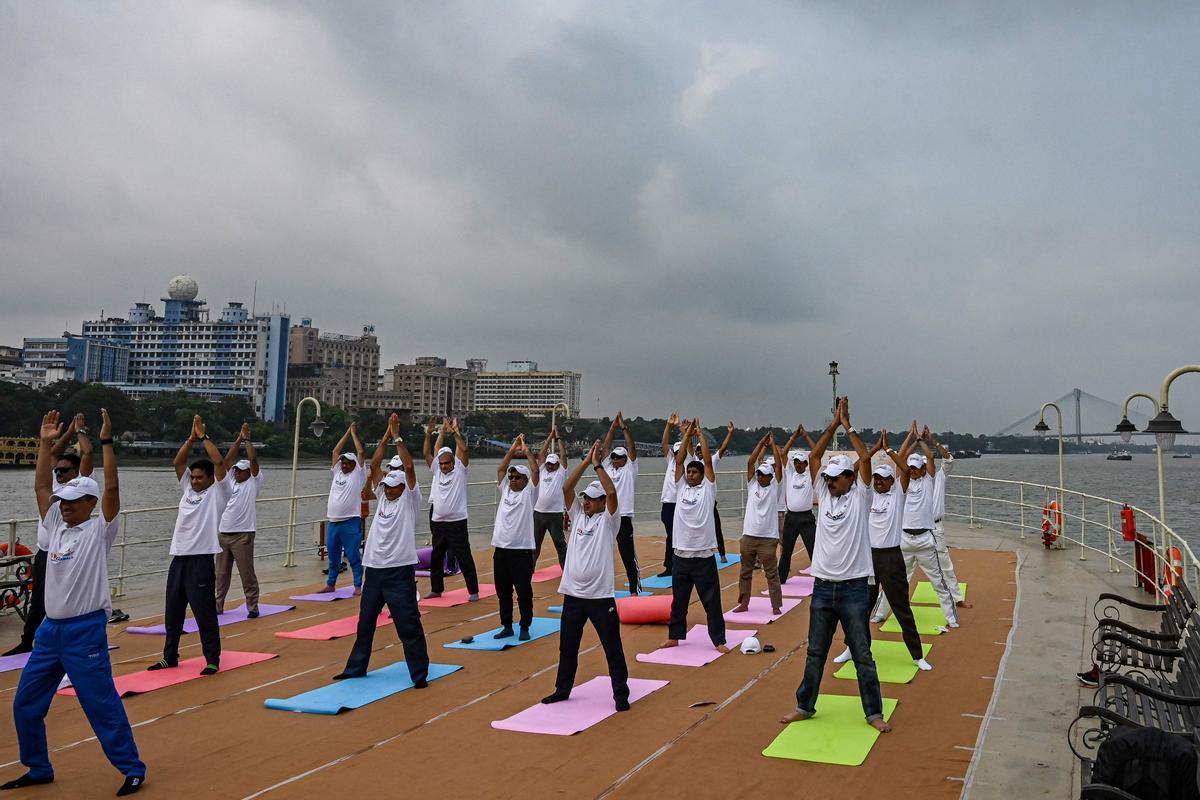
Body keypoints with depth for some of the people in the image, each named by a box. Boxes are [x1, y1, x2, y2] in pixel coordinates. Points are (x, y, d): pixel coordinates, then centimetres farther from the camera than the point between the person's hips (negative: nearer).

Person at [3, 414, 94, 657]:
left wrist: (80, 431, 1)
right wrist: (69, 431, 16)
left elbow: (88, 452, -12)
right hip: (45, 551, 7)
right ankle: (27, 642, 25)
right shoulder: (55, 483, 14)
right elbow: (52, 453, 20)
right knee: (38, 600, 16)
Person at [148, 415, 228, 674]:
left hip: (201, 560, -7)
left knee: (204, 612, -3)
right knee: (172, 611, 14)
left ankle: (212, 659, 6)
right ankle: (170, 657, 27)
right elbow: (178, 462, 10)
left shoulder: (217, 492, -2)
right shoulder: (187, 489, 15)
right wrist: (191, 438, 1)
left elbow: (219, 462, -14)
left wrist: (204, 436, -8)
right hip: (178, 558, 7)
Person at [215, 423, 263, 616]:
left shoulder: (254, 483, -1)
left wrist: (247, 439, -3)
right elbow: (227, 460, 11)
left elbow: (253, 460, -11)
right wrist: (238, 439, 9)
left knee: (247, 573, -3)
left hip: (243, 535, -6)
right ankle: (218, 606, 21)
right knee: (222, 574, 12)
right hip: (223, 533, 6)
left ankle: (253, 607, 4)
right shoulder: (231, 481, 15)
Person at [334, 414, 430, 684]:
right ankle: (356, 667, 31)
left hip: (400, 570, -6)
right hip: (374, 568, 6)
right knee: (365, 622, 16)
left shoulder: (410, 499, -3)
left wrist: (397, 437, -12)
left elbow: (409, 467, -16)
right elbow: (374, 466, 5)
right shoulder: (383, 496, 11)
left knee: (408, 624, -3)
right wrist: (385, 438, 0)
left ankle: (419, 674, 6)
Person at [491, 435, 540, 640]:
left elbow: (535, 470, -10)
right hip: (501, 548, 5)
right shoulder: (505, 490, 13)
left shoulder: (529, 493, -1)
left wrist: (527, 450, -2)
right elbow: (500, 469, 10)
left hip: (522, 550, -5)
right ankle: (506, 626, 22)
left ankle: (525, 627, 12)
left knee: (524, 592, 2)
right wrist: (512, 450, 8)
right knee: (502, 591, 11)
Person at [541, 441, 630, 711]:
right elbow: (566, 488, -1)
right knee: (567, 647, 16)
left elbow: (612, 491, -21)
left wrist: (598, 464, -13)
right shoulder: (578, 515, 9)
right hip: (573, 594, 5)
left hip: (600, 596, -5)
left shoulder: (608, 520, -5)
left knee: (613, 648, 2)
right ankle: (562, 690, 31)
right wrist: (586, 461, -4)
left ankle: (621, 694, 14)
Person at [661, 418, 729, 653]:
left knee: (711, 601, 3)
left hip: (704, 555, -4)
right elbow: (678, 461, 3)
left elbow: (708, 460, -7)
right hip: (681, 554, 4)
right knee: (678, 600, 14)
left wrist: (700, 434, -2)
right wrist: (687, 435, 3)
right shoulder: (682, 487, 9)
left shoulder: (707, 488, 0)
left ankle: (718, 640, 12)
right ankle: (674, 636, 25)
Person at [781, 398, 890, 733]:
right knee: (815, 653, 13)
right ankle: (805, 706, 25)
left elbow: (866, 458, -15)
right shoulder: (824, 494, 7)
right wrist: (834, 423, -1)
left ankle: (874, 712, 18)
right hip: (822, 586, 4)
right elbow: (815, 456, 1)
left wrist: (848, 425, -8)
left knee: (862, 656, 5)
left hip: (854, 588, -4)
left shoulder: (860, 496, -3)